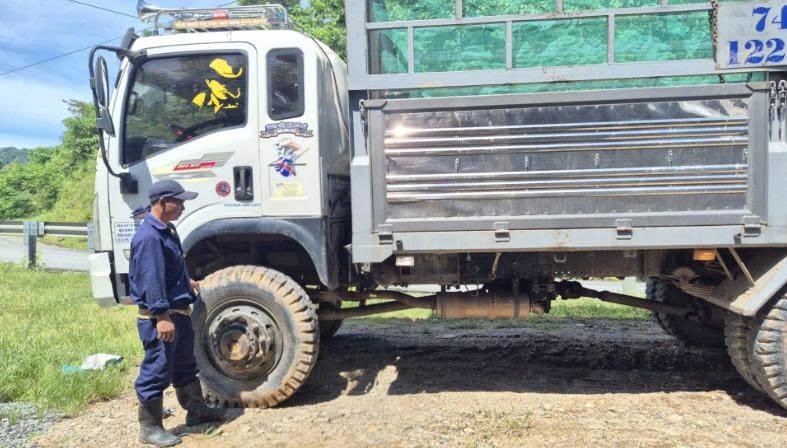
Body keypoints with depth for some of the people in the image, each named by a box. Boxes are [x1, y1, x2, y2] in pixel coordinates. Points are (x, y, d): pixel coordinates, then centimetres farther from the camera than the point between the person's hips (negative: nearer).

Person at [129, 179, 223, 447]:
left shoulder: (166, 231, 12)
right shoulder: (149, 236, -21)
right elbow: (151, 279, -26)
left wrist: (187, 282, 36)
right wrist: (162, 316, -29)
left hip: (179, 312, 11)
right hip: (160, 317, -11)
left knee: (186, 365, 21)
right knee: (157, 371, 0)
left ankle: (196, 411, 35)